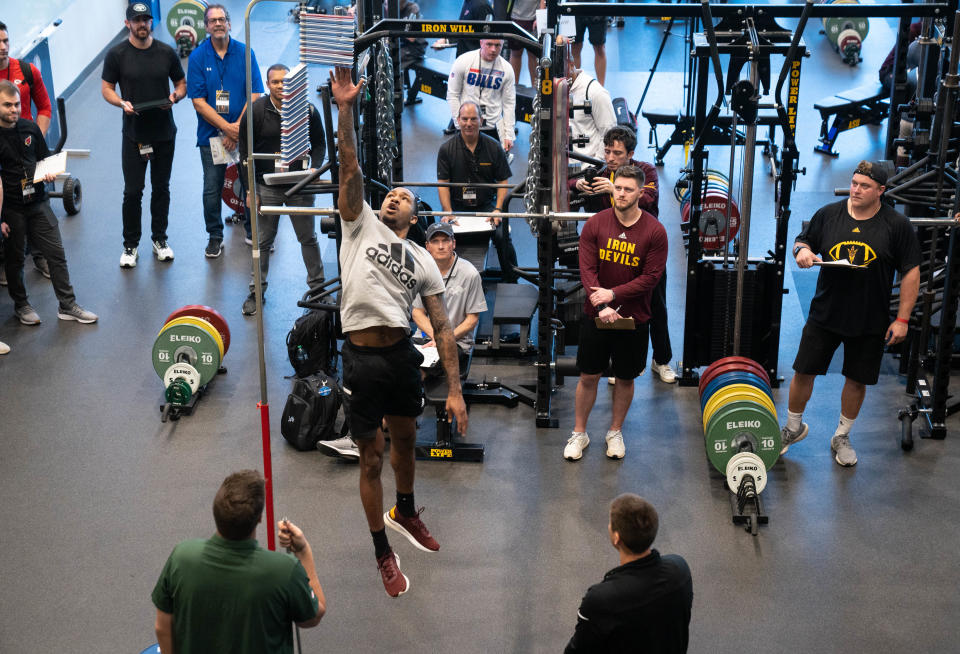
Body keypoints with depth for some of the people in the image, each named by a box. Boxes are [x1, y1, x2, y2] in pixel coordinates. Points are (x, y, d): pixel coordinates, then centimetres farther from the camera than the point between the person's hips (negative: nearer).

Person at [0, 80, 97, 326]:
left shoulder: (30, 128, 3)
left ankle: (68, 306, 13)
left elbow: (44, 157, 19)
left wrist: (49, 173, -5)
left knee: (56, 253, 4)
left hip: (38, 203, 4)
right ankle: (21, 305, 28)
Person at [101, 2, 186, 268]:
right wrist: (122, 103, -18)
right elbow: (106, 88, 2)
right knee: (133, 191, -1)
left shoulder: (166, 53, 3)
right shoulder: (117, 54, -3)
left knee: (161, 188, 12)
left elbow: (182, 83, 11)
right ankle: (130, 244, 12)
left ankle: (159, 238, 26)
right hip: (134, 134, -2)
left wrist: (175, 96, -12)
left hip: (164, 132, 2)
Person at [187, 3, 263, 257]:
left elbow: (254, 96, -3)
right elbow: (198, 102, -6)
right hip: (211, 134, 0)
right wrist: (226, 127, -15)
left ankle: (252, 231, 26)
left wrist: (238, 128, -12)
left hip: (244, 131, 1)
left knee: (251, 184, 6)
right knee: (212, 189, 3)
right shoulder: (198, 57, -3)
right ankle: (215, 236, 20)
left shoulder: (245, 53, -1)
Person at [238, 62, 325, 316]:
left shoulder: (307, 110, -3)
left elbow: (319, 145, 8)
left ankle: (317, 285, 26)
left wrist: (314, 169, -9)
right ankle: (256, 292, 18)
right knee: (263, 241, 7)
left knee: (308, 238, 11)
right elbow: (245, 152, -1)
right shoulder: (255, 112, -6)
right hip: (267, 189, -1)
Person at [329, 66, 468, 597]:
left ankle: (404, 513, 50)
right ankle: (382, 552, 21)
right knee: (371, 459, 6)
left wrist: (455, 391, 1)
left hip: (402, 354, 3)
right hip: (362, 357, -3)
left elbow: (443, 329, 7)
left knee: (405, 440, 22)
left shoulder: (423, 260, 11)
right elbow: (350, 168, -6)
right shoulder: (360, 224, 7)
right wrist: (345, 109, -16)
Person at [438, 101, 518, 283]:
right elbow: (443, 184, 0)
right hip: (458, 206, 0)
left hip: (487, 204, 0)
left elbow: (503, 181, 5)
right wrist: (448, 213, -12)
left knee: (502, 236, -24)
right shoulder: (447, 148, 1)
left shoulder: (493, 147, 3)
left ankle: (510, 281, -7)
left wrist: (498, 209, -8)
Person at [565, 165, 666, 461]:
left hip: (633, 318, 0)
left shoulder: (654, 231, -9)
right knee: (588, 377, 8)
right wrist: (601, 305, -21)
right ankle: (579, 433, 23)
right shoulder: (595, 224, -5)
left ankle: (615, 432, 31)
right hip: (595, 315, 0)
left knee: (625, 378, 13)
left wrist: (613, 294, -19)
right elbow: (587, 270, -8)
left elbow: (651, 277, -11)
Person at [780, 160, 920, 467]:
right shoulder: (828, 214, -3)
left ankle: (842, 437, 31)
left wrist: (902, 319, -8)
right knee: (804, 372, 5)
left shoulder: (897, 225, -8)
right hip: (825, 313, 1)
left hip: (869, 322, -1)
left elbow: (911, 272, -5)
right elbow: (803, 241, 11)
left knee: (857, 380, 10)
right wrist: (802, 251, -15)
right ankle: (793, 428, 29)